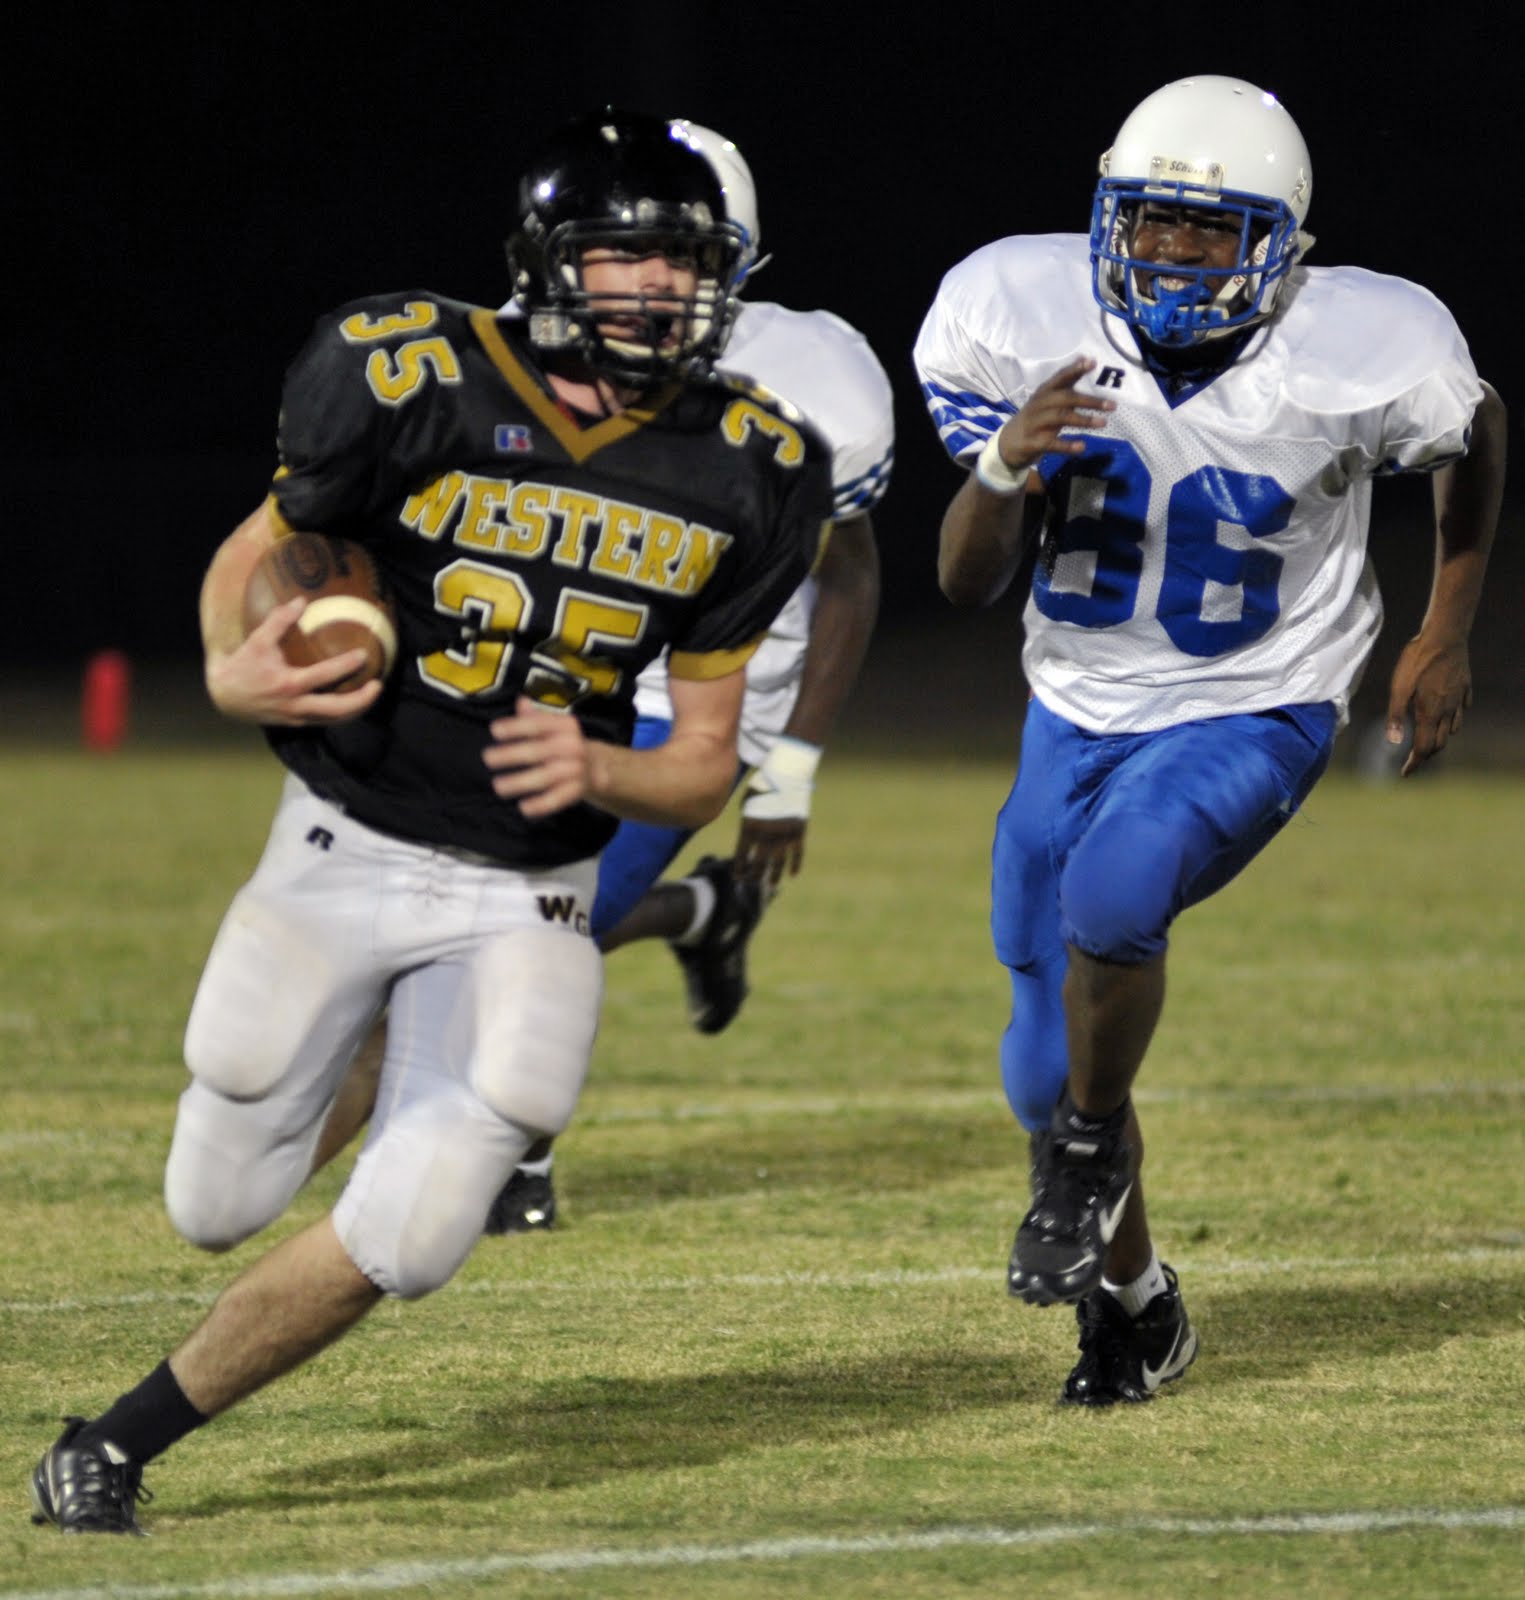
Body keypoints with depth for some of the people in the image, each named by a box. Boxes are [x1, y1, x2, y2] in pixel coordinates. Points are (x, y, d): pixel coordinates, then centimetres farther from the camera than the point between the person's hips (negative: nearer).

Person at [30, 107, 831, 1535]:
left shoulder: (741, 475, -6)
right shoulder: (413, 385, -14)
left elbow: (705, 769, 1)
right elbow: (249, 558, 1)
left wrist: (599, 773, -21)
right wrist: (232, 672, -22)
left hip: (525, 901, 1)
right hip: (345, 853, -1)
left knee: (403, 1239, -14)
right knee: (221, 1209, 7)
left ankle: (124, 1440, 6)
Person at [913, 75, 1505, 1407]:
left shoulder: (1364, 359, -21)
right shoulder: (1023, 319, -16)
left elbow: (1475, 442, 4)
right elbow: (966, 584, -13)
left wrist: (1447, 635, 9)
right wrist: (1006, 466, -33)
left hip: (1253, 714, -3)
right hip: (1079, 712, 4)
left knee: (1111, 892, -33)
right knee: (1049, 1068, 9)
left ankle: (1095, 1145, -5)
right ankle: (1133, 1305, 34)